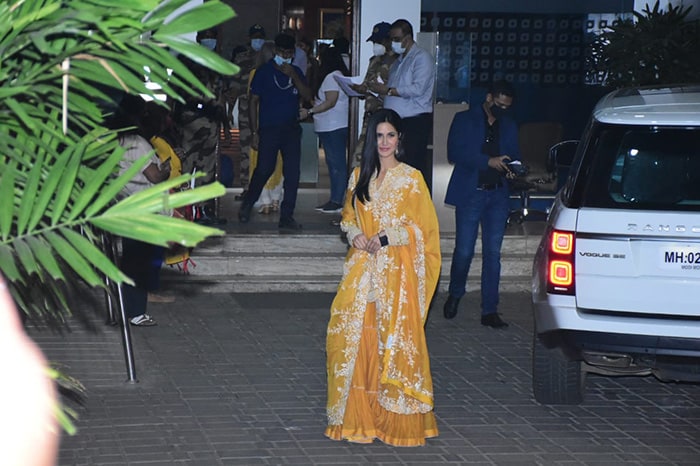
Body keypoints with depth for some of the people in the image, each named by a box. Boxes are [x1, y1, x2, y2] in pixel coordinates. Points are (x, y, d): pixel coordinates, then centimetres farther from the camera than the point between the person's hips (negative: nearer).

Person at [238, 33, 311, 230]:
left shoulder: (296, 72, 13)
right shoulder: (263, 72, 2)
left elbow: (307, 96, 1)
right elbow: (253, 101, 1)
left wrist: (293, 77, -13)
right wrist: (254, 132, -4)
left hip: (291, 128, 4)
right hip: (269, 129, -4)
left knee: (292, 172, -1)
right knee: (264, 169, -8)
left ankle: (286, 216, 5)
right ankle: (247, 205, 17)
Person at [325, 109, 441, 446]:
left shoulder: (411, 178, -1)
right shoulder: (360, 176, 12)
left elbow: (422, 227, -3)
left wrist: (387, 238, -14)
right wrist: (355, 235, -3)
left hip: (396, 270, -4)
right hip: (362, 268, 4)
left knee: (395, 339, -4)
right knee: (353, 336, 0)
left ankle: (399, 419, 5)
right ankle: (357, 415, 11)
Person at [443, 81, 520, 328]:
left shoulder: (509, 126, 17)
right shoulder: (464, 120, 3)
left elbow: (514, 156, 20)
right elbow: (454, 153, -8)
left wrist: (511, 169, -4)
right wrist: (488, 161, -17)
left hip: (497, 195, 3)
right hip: (470, 194, -3)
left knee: (493, 253, -1)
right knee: (464, 251, -4)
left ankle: (489, 310, 2)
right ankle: (455, 294, 22)